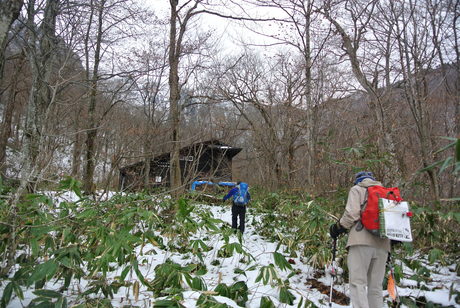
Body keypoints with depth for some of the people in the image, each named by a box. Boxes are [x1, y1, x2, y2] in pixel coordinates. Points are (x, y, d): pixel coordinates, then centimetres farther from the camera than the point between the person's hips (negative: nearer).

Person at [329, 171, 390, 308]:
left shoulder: (357, 189, 9)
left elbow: (352, 213, -6)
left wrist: (338, 227, 5)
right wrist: (393, 237, 23)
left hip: (362, 241, -5)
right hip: (382, 244, 6)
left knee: (357, 283, -7)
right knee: (375, 286, 9)